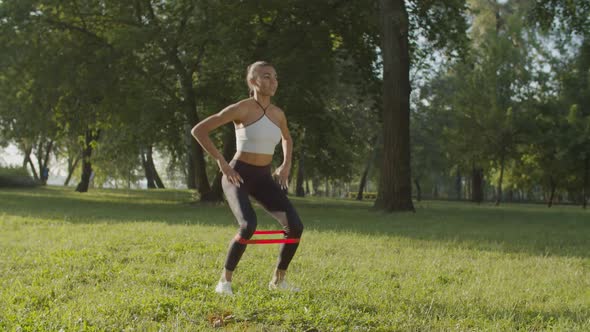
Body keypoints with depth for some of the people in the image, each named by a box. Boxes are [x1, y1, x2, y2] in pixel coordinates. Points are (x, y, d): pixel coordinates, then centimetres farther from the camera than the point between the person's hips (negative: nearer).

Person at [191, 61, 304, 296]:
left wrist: (286, 165, 13)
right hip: (238, 176, -6)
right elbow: (198, 130, -14)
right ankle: (225, 280, -11)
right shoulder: (241, 109, -13)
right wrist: (221, 162, -15)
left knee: (295, 226, -11)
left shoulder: (278, 114, 5)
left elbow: (287, 138, 29)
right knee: (249, 226, -31)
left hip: (263, 178, 6)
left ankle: (279, 279, 9)